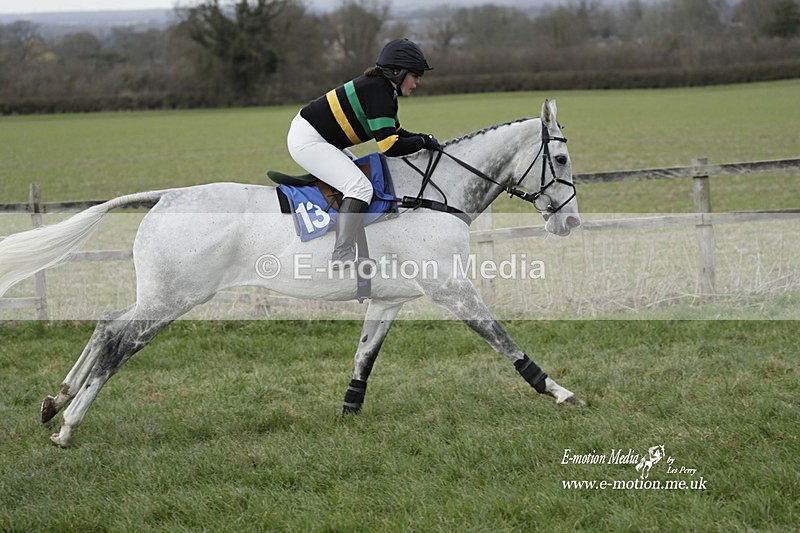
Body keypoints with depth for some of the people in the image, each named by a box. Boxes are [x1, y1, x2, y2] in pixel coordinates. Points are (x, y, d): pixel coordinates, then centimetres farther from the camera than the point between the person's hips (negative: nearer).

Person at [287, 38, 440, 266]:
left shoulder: (382, 89, 10)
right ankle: (342, 257, -25)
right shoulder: (378, 93, -21)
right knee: (360, 187, -19)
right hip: (307, 140, -11)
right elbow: (390, 147, -26)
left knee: (360, 175, 23)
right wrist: (423, 141, -11)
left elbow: (396, 133, 21)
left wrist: (424, 138, 5)